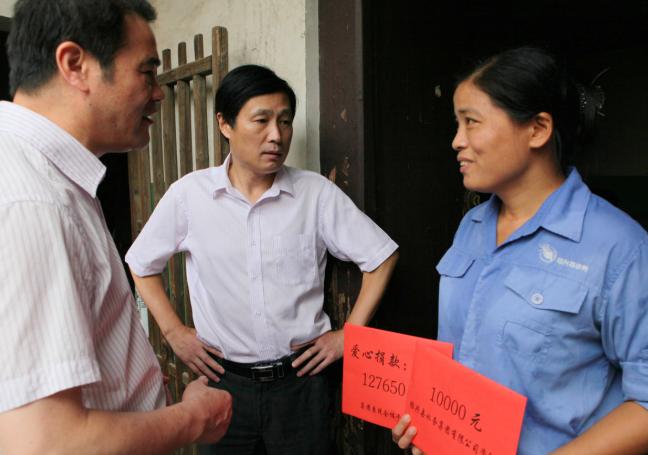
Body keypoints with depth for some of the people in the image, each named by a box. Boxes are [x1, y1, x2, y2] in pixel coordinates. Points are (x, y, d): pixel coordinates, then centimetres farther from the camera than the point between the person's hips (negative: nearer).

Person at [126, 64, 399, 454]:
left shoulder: (317, 193, -8)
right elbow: (141, 264, 7)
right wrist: (173, 331, 2)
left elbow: (381, 255, -1)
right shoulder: (189, 194, -7)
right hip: (224, 378, 1)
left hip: (300, 378, 0)